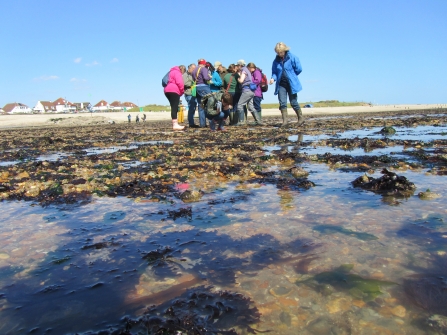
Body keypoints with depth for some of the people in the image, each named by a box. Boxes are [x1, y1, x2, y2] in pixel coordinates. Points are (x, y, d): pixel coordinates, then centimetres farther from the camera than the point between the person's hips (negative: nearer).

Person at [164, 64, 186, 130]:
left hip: (167, 90, 10)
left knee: (174, 108, 11)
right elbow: (179, 82, -14)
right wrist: (182, 91, 1)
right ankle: (175, 125, -24)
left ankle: (175, 124, 10)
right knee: (174, 108, -16)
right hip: (173, 91, -10)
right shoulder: (177, 72, -1)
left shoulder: (172, 72, 30)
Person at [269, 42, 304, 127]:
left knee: (293, 102, 2)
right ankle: (285, 120, -1)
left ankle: (300, 117, 18)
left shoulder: (292, 57, -7)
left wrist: (291, 76, 2)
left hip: (291, 84, -3)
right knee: (282, 103, -5)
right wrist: (273, 78, -8)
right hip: (281, 84, 4)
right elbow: (274, 72, 12)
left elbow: (299, 69, -5)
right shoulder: (276, 60, 5)